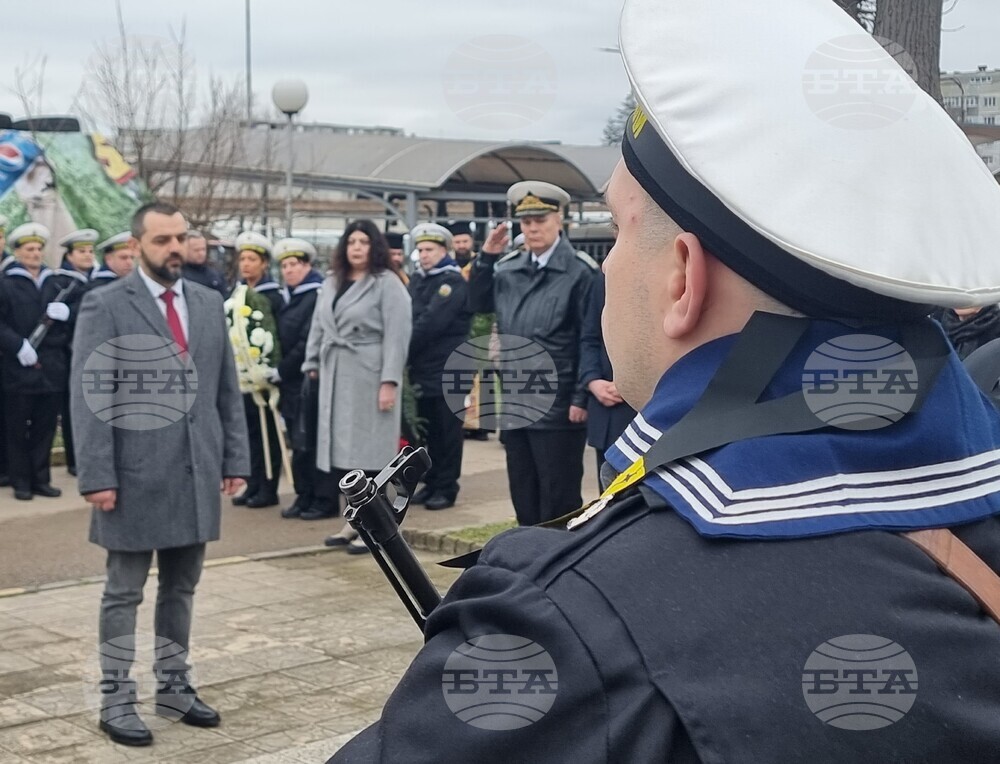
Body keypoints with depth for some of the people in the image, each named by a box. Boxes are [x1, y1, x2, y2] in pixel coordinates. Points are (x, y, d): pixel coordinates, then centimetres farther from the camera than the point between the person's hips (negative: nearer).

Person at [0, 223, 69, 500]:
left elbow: (67, 322, 21)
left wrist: (64, 312, -2)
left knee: (45, 426, 6)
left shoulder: (52, 284, 17)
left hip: (51, 367, 4)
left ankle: (41, 479, 14)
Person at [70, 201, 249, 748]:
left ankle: (174, 688, 26)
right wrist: (97, 475, -15)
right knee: (124, 593, 5)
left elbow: (227, 389, 13)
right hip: (135, 474, -5)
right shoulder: (105, 305, -5)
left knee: (181, 588, 14)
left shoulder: (209, 303, 10)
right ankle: (116, 701, 14)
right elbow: (89, 397, -9)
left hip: (196, 471, 5)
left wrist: (235, 458, 8)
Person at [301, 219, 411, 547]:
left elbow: (397, 335, -13)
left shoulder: (388, 283, -7)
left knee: (367, 449, -4)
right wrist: (312, 365, 11)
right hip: (335, 375, 7)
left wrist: (390, 381, -18)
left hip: (369, 374, -7)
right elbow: (318, 327, 17)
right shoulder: (331, 282, 14)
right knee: (343, 446, 8)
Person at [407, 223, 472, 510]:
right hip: (422, 369, 7)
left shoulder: (453, 282, -11)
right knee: (427, 430, 13)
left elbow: (430, 323, -19)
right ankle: (431, 483, 22)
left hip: (447, 370, -7)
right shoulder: (418, 280, 14)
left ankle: (447, 487, 6)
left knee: (447, 430, 0)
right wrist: (406, 351, -6)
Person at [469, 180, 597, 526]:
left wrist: (581, 399, -14)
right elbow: (479, 304, 19)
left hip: (558, 408, -7)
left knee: (558, 502, 3)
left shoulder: (580, 272, -10)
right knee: (524, 498, 14)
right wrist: (486, 257, 6)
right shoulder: (509, 268, 9)